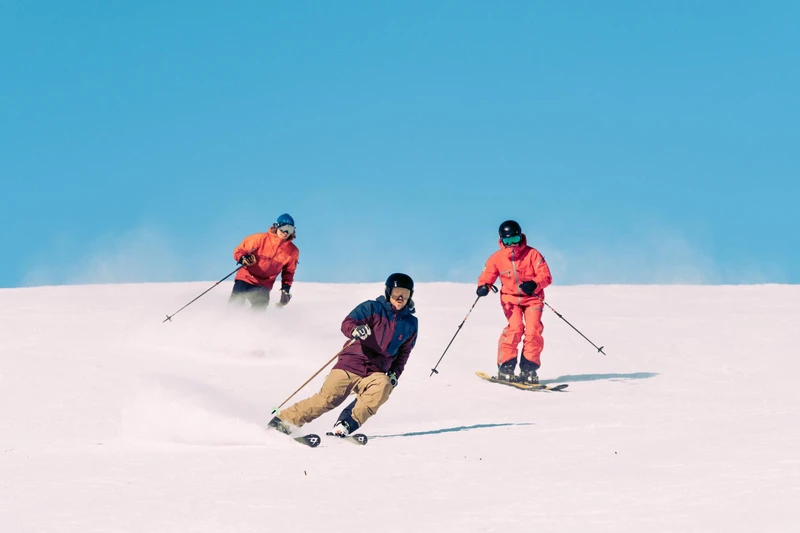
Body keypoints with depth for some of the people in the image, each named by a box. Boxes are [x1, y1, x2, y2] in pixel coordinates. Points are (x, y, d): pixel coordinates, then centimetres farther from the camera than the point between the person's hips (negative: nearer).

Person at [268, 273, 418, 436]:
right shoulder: (372, 308, 0)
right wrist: (355, 330, -36)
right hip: (350, 364, -3)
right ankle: (283, 420, 0)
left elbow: (404, 352, 24)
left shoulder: (410, 323, 12)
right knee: (326, 399, -14)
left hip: (375, 372, 3)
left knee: (383, 386, -31)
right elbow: (347, 323, -12)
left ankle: (346, 425, -31)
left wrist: (395, 374, 9)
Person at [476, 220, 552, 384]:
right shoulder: (497, 258, -1)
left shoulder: (532, 254, -7)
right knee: (515, 327, -22)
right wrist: (483, 286, -20)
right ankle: (505, 367, -15)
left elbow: (546, 276, -11)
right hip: (511, 298, 0)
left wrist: (534, 284, -32)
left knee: (533, 330, -16)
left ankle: (529, 369, -5)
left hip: (532, 297, 0)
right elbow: (487, 276, 4)